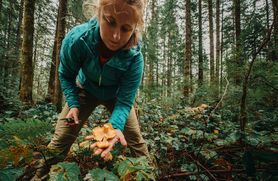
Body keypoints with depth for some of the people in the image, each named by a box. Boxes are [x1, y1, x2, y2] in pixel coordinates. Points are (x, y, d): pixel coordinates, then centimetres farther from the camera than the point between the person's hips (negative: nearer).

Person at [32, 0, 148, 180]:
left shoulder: (135, 58, -35)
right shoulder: (76, 39, -32)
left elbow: (125, 100, -28)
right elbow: (66, 75, -13)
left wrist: (115, 126, -45)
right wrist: (73, 104, -22)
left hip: (116, 95, 0)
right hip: (86, 90, 1)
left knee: (136, 140, -2)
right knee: (60, 140, 0)